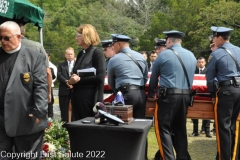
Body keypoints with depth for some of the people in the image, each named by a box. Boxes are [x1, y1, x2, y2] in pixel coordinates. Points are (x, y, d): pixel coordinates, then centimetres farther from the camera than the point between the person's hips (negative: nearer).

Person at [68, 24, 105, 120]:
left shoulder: (97, 53, -8)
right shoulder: (80, 54, 13)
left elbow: (100, 77, -17)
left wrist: (79, 79, -15)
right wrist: (71, 80, -3)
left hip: (90, 97, -7)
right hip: (77, 96, 7)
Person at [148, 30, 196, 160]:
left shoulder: (163, 55, -3)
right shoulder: (191, 56, 11)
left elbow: (153, 77, 7)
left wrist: (151, 94, 20)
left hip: (168, 95, -6)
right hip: (185, 96, 6)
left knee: (163, 127, 0)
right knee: (180, 128, 15)